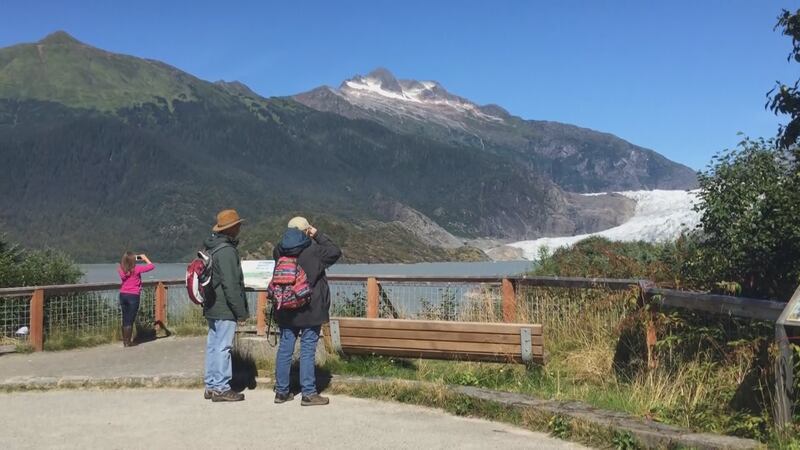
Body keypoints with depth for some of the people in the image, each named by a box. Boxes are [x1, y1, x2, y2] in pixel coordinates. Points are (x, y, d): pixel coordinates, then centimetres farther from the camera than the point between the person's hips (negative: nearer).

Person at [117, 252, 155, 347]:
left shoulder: (121, 269, 0)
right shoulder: (136, 269, -13)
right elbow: (151, 266, -7)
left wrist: (136, 259, 18)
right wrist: (145, 258, 8)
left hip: (123, 295, 5)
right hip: (133, 296, -5)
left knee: (125, 319, 14)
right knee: (130, 320, 0)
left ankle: (124, 341, 19)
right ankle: (128, 342, 4)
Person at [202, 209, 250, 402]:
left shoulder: (212, 248, 13)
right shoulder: (227, 251, -18)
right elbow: (231, 285, -21)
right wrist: (241, 312, -16)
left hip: (212, 307, 10)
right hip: (225, 309, -10)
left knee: (213, 345, 14)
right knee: (223, 347, -4)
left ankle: (211, 386, 21)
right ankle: (221, 388, 2)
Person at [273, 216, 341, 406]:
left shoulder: (280, 251, 0)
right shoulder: (313, 250, -14)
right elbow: (335, 252, -2)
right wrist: (318, 235, 1)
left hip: (286, 310, 5)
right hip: (310, 310, -5)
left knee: (284, 348, 12)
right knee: (307, 351, 1)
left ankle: (281, 391, 20)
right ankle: (308, 393, 6)